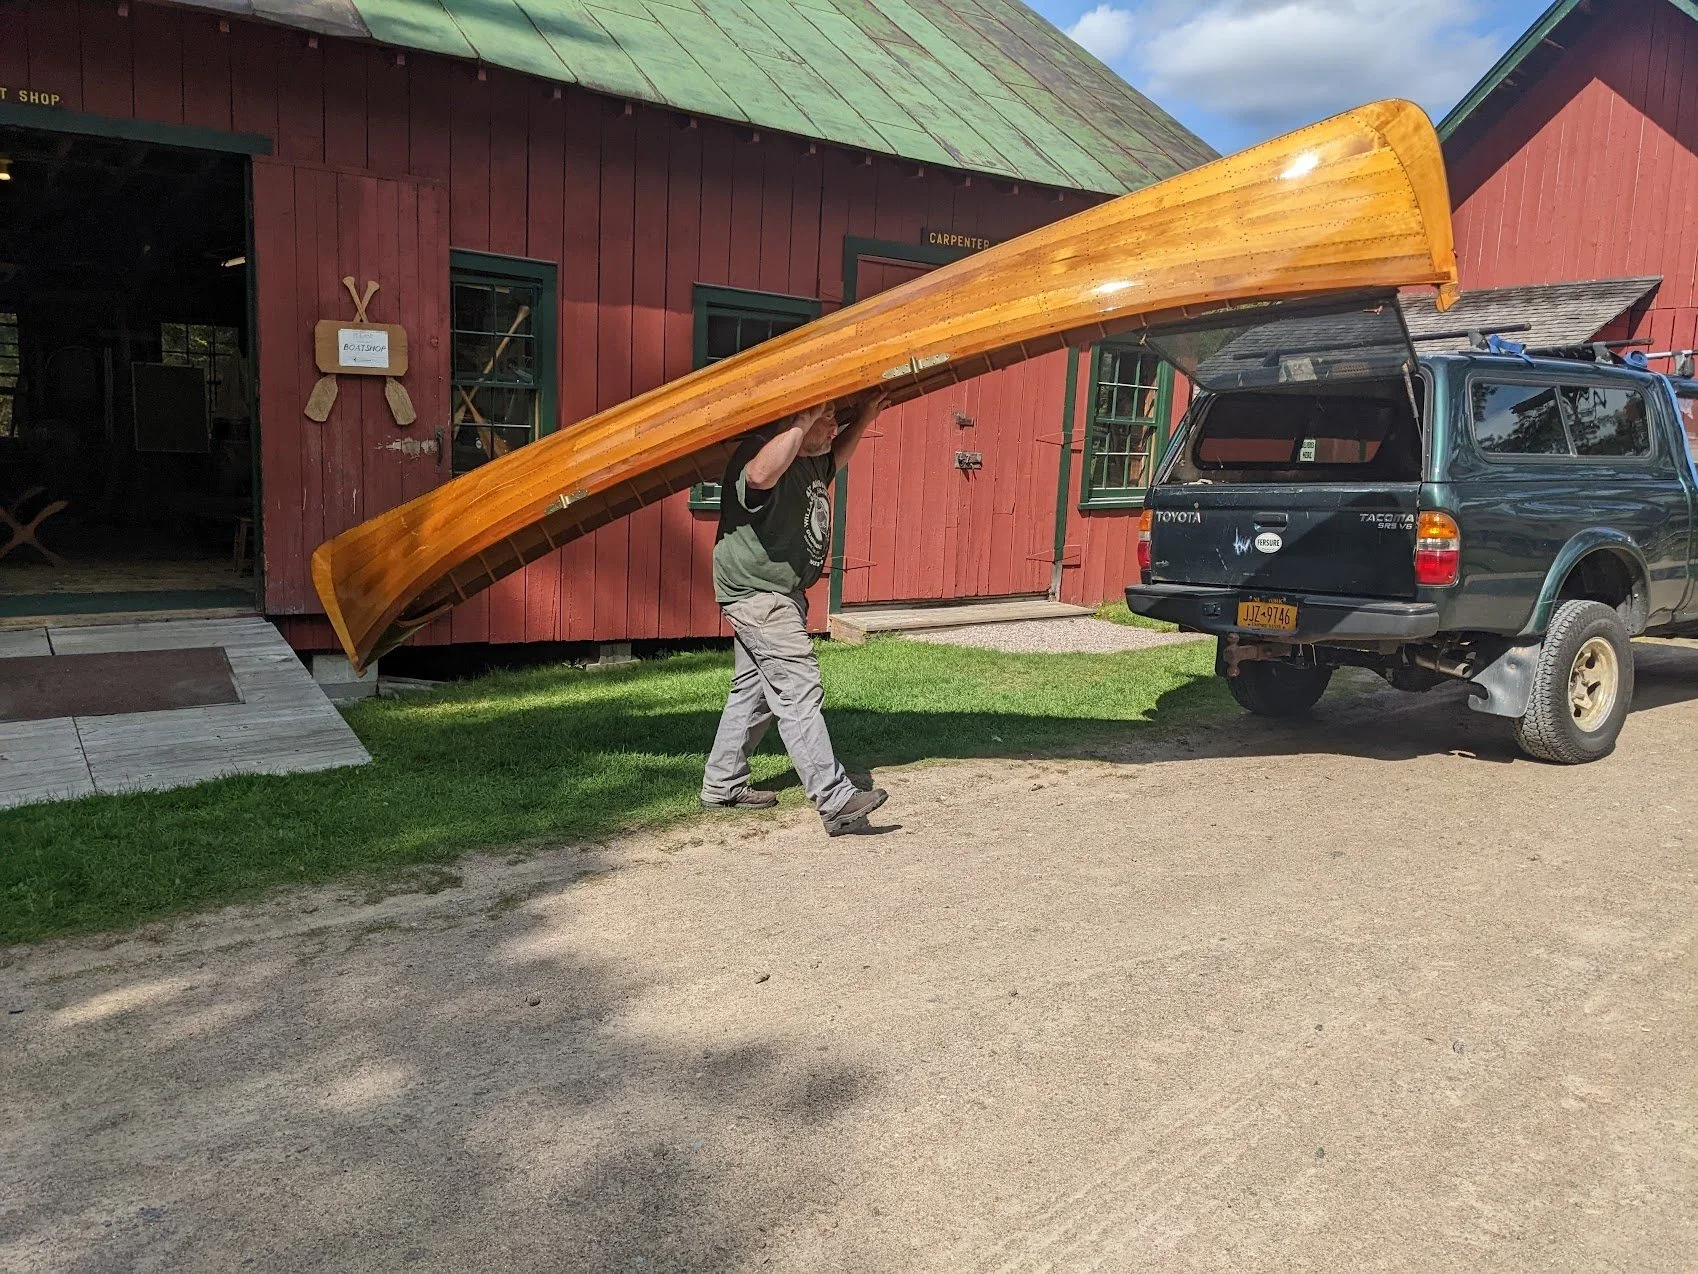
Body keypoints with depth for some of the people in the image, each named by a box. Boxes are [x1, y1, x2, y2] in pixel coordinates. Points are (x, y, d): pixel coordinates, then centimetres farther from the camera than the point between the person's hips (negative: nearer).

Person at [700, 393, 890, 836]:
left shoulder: (811, 462, 10)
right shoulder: (761, 451, -21)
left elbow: (835, 459, 33)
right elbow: (761, 475, -46)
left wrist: (864, 419, 19)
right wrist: (803, 421, -38)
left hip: (783, 594, 11)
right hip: (759, 594, -11)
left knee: (753, 690, 17)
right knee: (800, 691, -14)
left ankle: (721, 785, 29)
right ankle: (836, 800, -15)